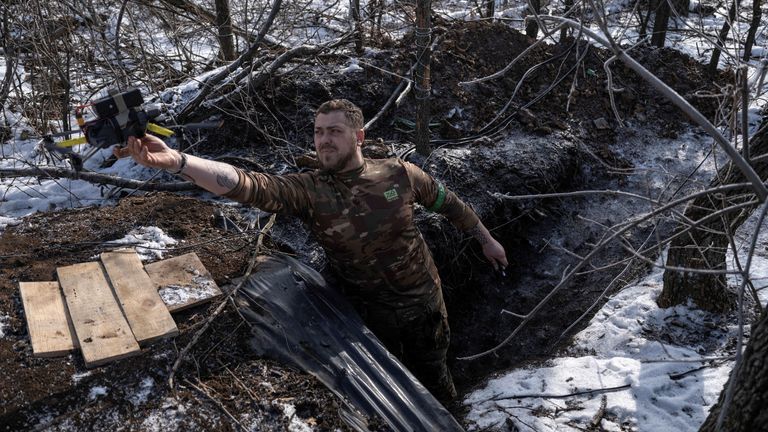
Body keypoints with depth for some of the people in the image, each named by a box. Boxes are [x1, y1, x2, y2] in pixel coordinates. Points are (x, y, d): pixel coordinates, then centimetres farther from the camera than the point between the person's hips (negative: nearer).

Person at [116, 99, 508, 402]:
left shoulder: (399, 173, -14)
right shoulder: (308, 190, -20)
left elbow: (448, 203, 2)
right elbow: (248, 185, -37)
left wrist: (485, 240, 13)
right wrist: (175, 161, -52)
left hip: (424, 300, 1)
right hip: (374, 314, -1)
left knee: (431, 367, 24)